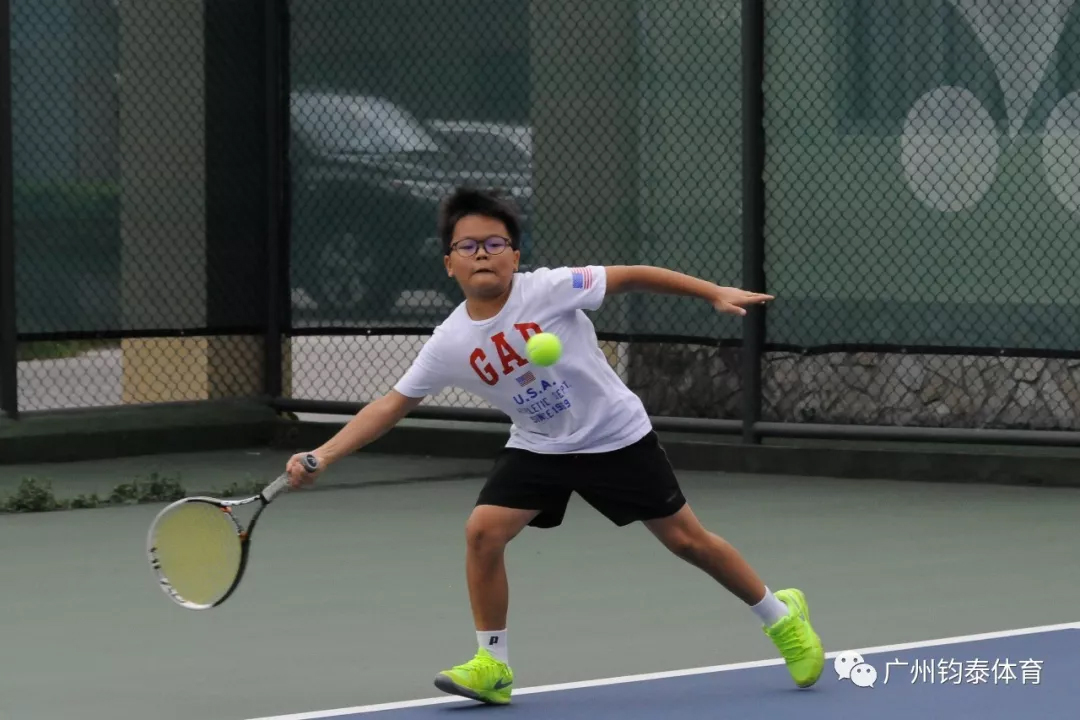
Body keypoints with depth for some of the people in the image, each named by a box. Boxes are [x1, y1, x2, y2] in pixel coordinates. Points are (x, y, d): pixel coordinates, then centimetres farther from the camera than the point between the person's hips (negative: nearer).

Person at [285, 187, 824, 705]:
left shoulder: (549, 289, -22)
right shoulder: (449, 344, -12)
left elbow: (630, 277, -15)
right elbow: (391, 404, -5)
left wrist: (714, 293, -17)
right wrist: (323, 456, -14)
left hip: (617, 437, -3)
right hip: (538, 448, 3)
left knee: (686, 539, 3)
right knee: (483, 531, -16)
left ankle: (780, 616, 26)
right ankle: (491, 666, -1)